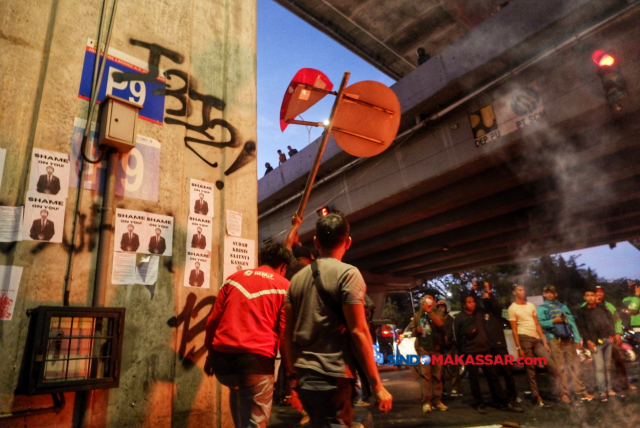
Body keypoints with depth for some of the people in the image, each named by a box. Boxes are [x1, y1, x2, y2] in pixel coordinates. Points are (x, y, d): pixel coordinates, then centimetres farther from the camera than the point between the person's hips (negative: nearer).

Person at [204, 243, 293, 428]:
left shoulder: (234, 278, 13)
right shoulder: (284, 286, 3)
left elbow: (213, 319, 13)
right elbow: (285, 331, 0)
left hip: (222, 359, 5)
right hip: (256, 359, -5)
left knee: (238, 388, 36)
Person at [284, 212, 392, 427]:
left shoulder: (297, 278, 8)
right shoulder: (348, 274, -10)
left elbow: (289, 332, 10)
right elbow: (358, 331, -15)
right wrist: (377, 385, -9)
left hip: (304, 378, 7)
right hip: (333, 378, -7)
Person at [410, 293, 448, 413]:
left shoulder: (436, 314, 7)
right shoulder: (418, 315, 13)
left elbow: (441, 324, -14)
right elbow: (412, 330, 15)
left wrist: (430, 311, -17)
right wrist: (416, 330, -7)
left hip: (436, 348, 0)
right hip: (423, 348, 0)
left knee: (437, 374, 4)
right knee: (425, 374, -6)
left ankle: (437, 400, 11)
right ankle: (426, 401, -5)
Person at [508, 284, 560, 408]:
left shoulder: (531, 306, 14)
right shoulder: (512, 308, -2)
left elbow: (537, 325, 13)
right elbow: (514, 329, -6)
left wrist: (545, 342, 7)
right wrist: (519, 347, -11)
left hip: (536, 339, 5)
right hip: (524, 338, -5)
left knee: (550, 362, -5)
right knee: (530, 369, 0)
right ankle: (537, 398, 6)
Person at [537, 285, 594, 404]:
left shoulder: (563, 306, 17)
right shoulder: (542, 308, 4)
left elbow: (572, 322, 11)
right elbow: (540, 323, -9)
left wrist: (577, 339, 3)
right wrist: (553, 321, -18)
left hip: (568, 339, 4)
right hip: (554, 340, -4)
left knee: (574, 366, 6)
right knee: (560, 368, -2)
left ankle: (581, 392, 13)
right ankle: (563, 393, 4)